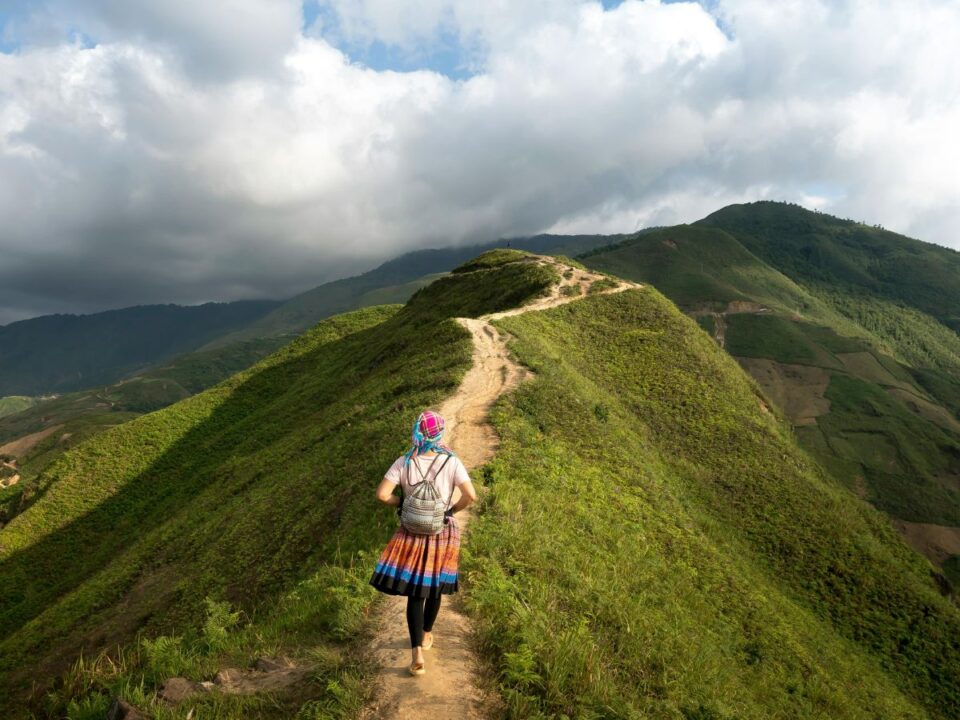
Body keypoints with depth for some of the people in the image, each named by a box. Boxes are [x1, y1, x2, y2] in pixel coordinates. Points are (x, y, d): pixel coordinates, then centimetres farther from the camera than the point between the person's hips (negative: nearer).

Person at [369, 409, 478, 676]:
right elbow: (471, 496, -21)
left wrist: (402, 503, 2)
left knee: (414, 593, 7)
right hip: (442, 533, 1)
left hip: (412, 534, 0)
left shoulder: (404, 462, -11)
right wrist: (453, 509, -3)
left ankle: (417, 652, -3)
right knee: (434, 587, 22)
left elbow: (382, 494, -16)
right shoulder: (451, 462, -13)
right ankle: (427, 635, 41)